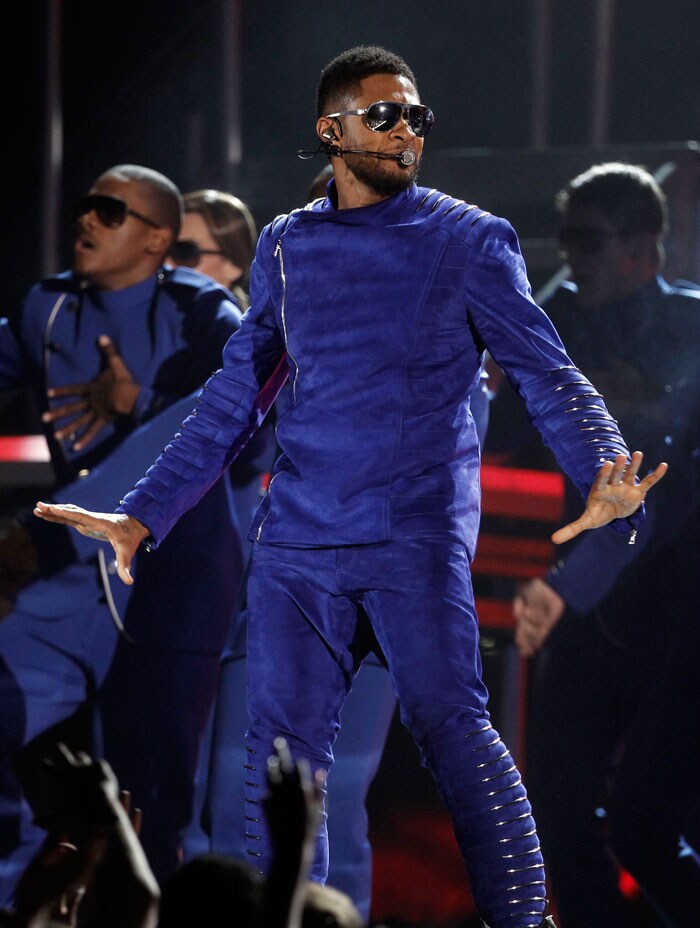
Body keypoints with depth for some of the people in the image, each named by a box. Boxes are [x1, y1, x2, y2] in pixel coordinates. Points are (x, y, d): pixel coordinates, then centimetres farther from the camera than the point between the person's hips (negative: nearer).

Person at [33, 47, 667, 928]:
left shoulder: (468, 241, 4)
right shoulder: (286, 245, 14)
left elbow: (546, 372, -4)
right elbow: (232, 399, 19)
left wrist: (606, 480, -22)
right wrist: (142, 514, 14)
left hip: (415, 538, -4)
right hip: (295, 540, 4)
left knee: (452, 730, -13)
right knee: (280, 750, 2)